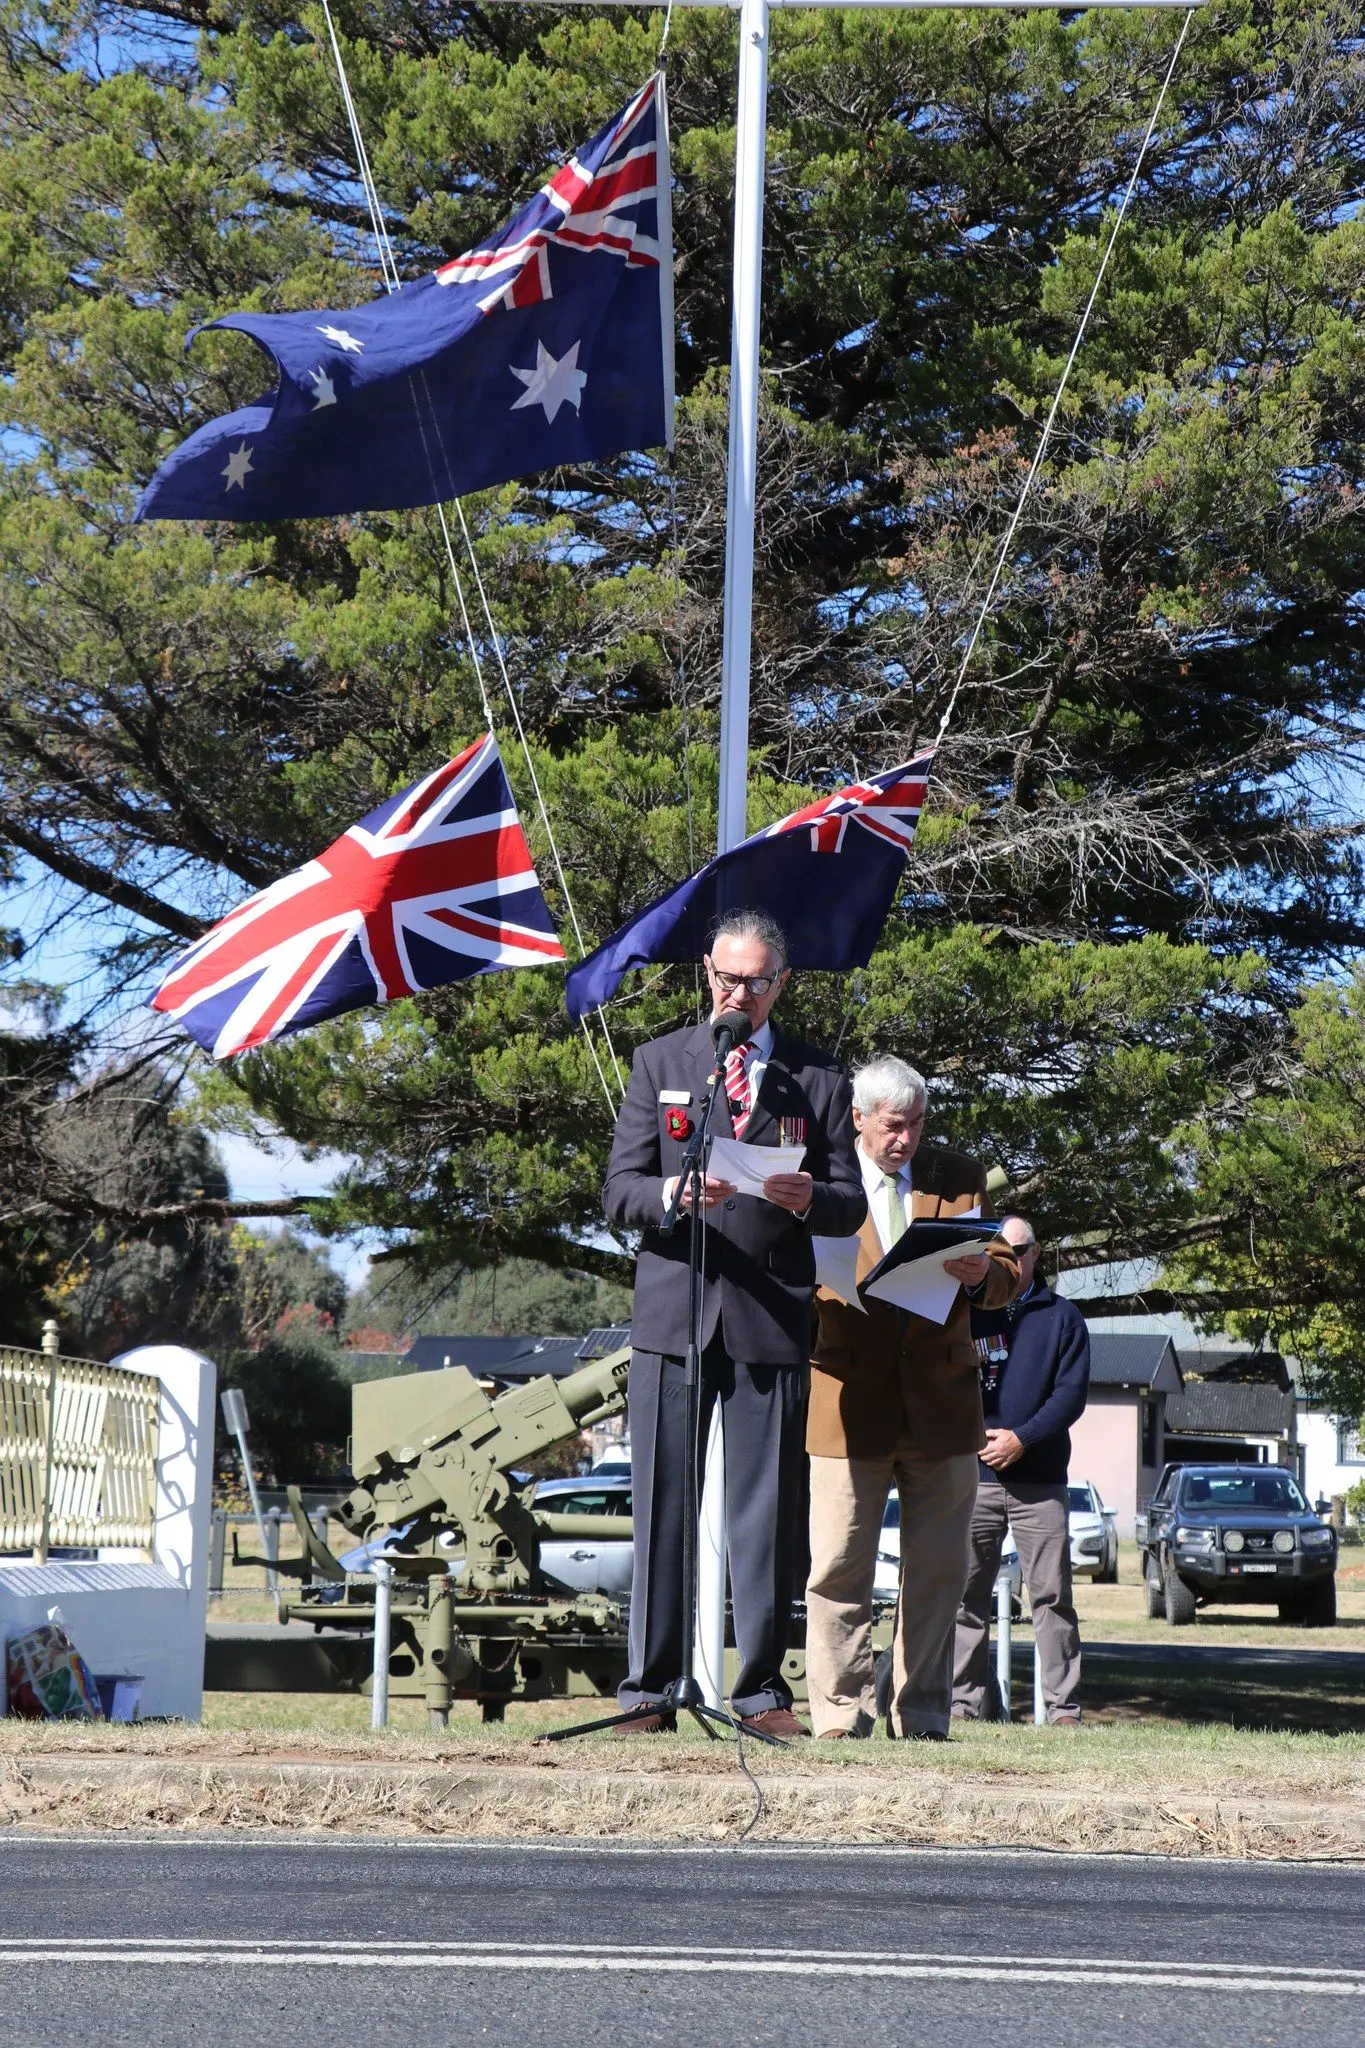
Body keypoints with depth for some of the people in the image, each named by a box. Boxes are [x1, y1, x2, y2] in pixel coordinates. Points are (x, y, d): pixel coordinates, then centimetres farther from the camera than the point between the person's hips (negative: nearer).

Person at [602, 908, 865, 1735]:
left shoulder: (820, 1077, 12)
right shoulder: (661, 1063, 11)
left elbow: (851, 1203, 8)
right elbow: (619, 1191, 5)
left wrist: (807, 1199, -15)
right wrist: (673, 1193, -16)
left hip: (773, 1315, 0)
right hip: (674, 1309, 0)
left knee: (769, 1510, 1)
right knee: (661, 1504, -1)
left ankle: (764, 1690, 7)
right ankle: (649, 1687, 4)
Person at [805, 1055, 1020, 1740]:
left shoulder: (960, 1179, 12)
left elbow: (1007, 1276, 9)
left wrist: (982, 1273, -14)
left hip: (941, 1404, 2)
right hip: (848, 1404, -2)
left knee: (936, 1572, 5)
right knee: (839, 1570, -4)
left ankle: (922, 1715, 12)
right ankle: (841, 1713, 1)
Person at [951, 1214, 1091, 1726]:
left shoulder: (1062, 1318, 10)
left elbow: (1072, 1392, 0)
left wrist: (1022, 1438, -11)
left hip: (1040, 1479, -1)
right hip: (972, 1476, 1)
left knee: (1052, 1594, -4)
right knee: (965, 1594, 0)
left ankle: (1062, 1704, -4)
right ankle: (962, 1701, 3)